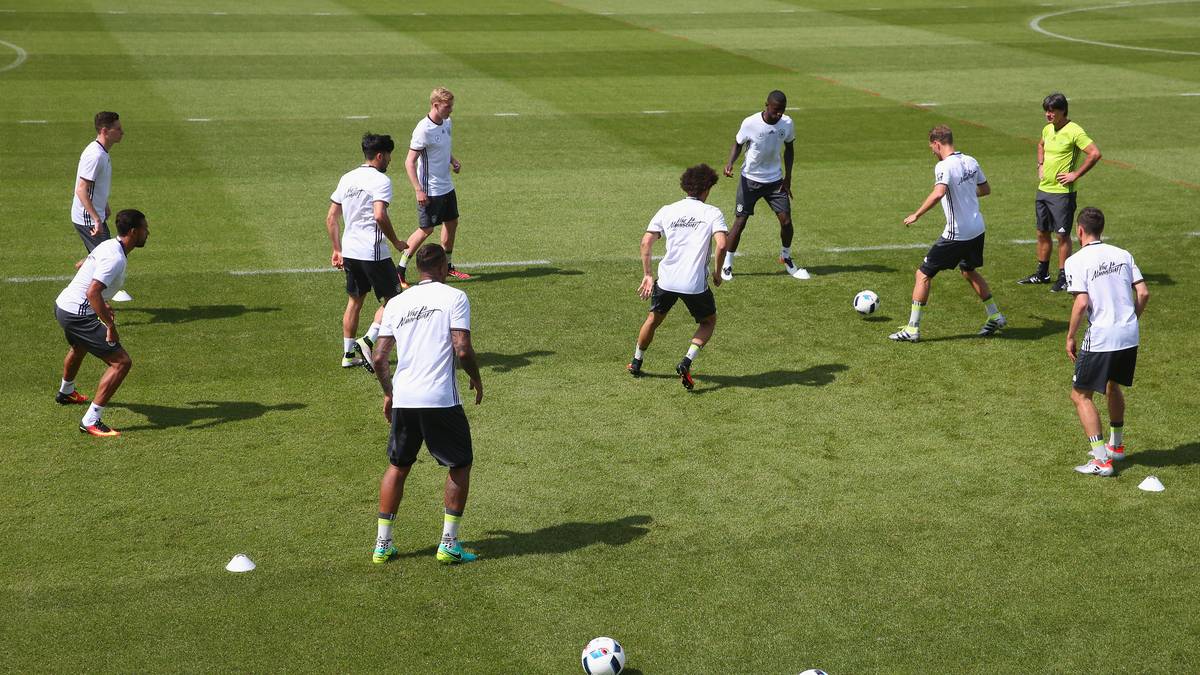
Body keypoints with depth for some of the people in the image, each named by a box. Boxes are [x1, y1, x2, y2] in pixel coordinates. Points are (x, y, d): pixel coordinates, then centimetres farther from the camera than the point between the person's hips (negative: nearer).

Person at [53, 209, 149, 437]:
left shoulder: (108, 246, 9)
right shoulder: (115, 258, -22)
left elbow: (82, 267, 27)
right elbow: (92, 292, -32)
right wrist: (110, 326, -28)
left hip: (63, 305, 11)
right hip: (77, 314, -11)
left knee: (80, 347, 40)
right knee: (121, 362, -12)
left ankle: (66, 392, 68)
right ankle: (91, 421, -12)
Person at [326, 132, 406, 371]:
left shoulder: (347, 179, 12)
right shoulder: (380, 180, -11)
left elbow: (331, 218, 13)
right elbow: (380, 216, -25)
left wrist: (337, 250, 19)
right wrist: (396, 242, -12)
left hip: (349, 251, 8)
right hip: (373, 252, -8)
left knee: (354, 300, 17)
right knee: (393, 299, 3)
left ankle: (348, 354, 20)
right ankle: (368, 341, -11)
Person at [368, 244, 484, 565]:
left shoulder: (396, 303, 11)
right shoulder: (454, 297, -2)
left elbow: (379, 358, 9)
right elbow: (462, 349, -11)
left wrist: (388, 393, 24)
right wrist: (476, 379, 7)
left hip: (402, 400, 4)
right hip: (441, 400, -4)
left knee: (398, 466, 19)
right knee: (460, 465, 12)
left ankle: (382, 544, 18)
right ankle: (449, 544, 9)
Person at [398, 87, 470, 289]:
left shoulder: (446, 122, 3)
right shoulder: (423, 130, -23)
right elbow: (409, 162, -21)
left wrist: (453, 161, 2)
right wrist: (418, 190, -24)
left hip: (447, 187, 8)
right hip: (430, 190, -8)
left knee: (451, 223, 15)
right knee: (426, 229, -4)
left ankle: (448, 266, 30)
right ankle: (400, 270, 6)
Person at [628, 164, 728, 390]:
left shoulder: (667, 211, 7)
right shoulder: (712, 213, -2)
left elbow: (646, 242, -1)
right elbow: (722, 244, -16)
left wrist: (647, 275, 5)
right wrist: (718, 272, 0)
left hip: (666, 280, 3)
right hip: (696, 284, -3)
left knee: (654, 319, 27)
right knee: (709, 322, 20)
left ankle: (636, 364, 38)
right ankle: (686, 363, 0)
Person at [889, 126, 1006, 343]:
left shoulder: (944, 166, -17)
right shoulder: (971, 161, 6)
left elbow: (938, 193, -34)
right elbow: (986, 189, 19)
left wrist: (916, 215, -25)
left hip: (957, 234, -8)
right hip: (977, 229, 8)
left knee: (923, 274, 2)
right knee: (969, 271, 30)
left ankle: (912, 329, 3)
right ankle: (995, 317, 36)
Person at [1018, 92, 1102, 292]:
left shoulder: (1074, 131, -16)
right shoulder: (1048, 129, 9)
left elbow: (1095, 154, -22)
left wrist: (1076, 175, -19)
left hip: (1062, 192, -8)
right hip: (1043, 189, 8)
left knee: (1062, 235, -1)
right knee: (1042, 233, 15)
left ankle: (1064, 278, 6)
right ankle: (1042, 274, 28)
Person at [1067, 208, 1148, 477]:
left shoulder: (1076, 261, -7)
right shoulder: (1122, 255, 9)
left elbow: (1082, 303, -16)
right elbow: (1143, 293, 5)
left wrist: (1070, 337, -6)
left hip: (1100, 338, -6)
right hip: (1129, 335, 6)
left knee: (1080, 395, 5)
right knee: (1112, 386, 28)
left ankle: (1101, 460, -4)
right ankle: (1116, 445, 43)